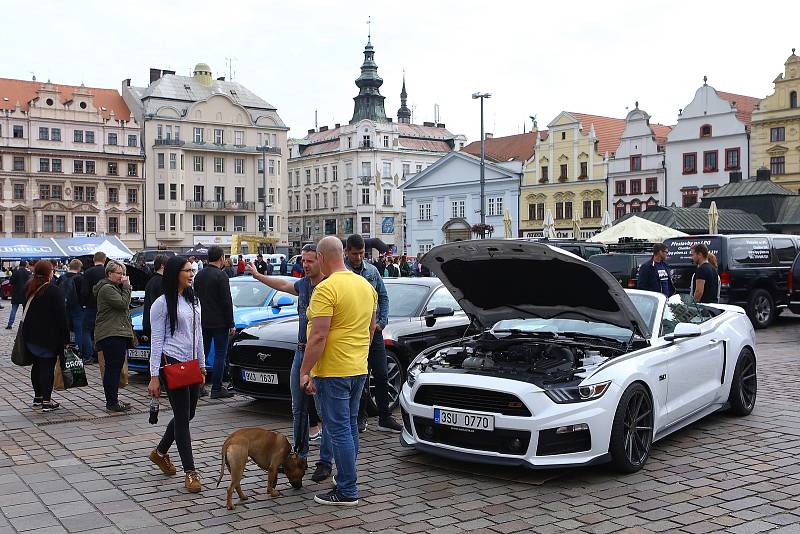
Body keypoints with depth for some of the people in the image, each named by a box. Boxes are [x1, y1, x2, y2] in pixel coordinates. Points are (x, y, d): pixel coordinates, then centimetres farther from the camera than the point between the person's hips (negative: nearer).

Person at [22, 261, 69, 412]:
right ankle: (46, 401, -1)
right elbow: (61, 316, -15)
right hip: (48, 337, -7)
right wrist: (65, 338, -10)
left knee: (37, 365, 17)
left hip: (30, 335, 7)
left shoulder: (28, 289, 7)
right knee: (48, 366, -3)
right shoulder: (54, 292, -15)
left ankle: (38, 397, 26)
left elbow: (26, 312, 16)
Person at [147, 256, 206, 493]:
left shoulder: (194, 301, 14)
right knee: (182, 416, -5)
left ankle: (160, 452, 35)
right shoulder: (162, 303, -7)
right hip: (172, 363, -7)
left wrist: (201, 365, 17)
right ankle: (190, 472, 0)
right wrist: (154, 376, -13)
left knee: (188, 414, 13)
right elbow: (156, 340, -9)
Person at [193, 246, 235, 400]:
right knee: (220, 355, 0)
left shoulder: (199, 275, 8)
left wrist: (199, 318, 19)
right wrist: (231, 325, -10)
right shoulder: (221, 276, -14)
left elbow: (196, 297, 13)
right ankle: (216, 389, 1)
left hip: (203, 322, 7)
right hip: (219, 322, -7)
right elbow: (227, 302, -15)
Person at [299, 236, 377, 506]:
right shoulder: (366, 285, 10)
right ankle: (347, 478, 29)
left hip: (333, 370, -9)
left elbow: (318, 336, -21)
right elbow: (371, 328, 19)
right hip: (359, 368, 9)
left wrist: (304, 371, -15)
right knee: (350, 425, 18)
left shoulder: (326, 289, -17)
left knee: (339, 430, -2)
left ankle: (347, 491, 3)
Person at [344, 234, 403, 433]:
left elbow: (383, 297, 14)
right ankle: (360, 417, 17)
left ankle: (385, 418, 12)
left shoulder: (372, 271, 8)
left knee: (381, 375, 4)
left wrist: (382, 322, 2)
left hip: (374, 331, 4)